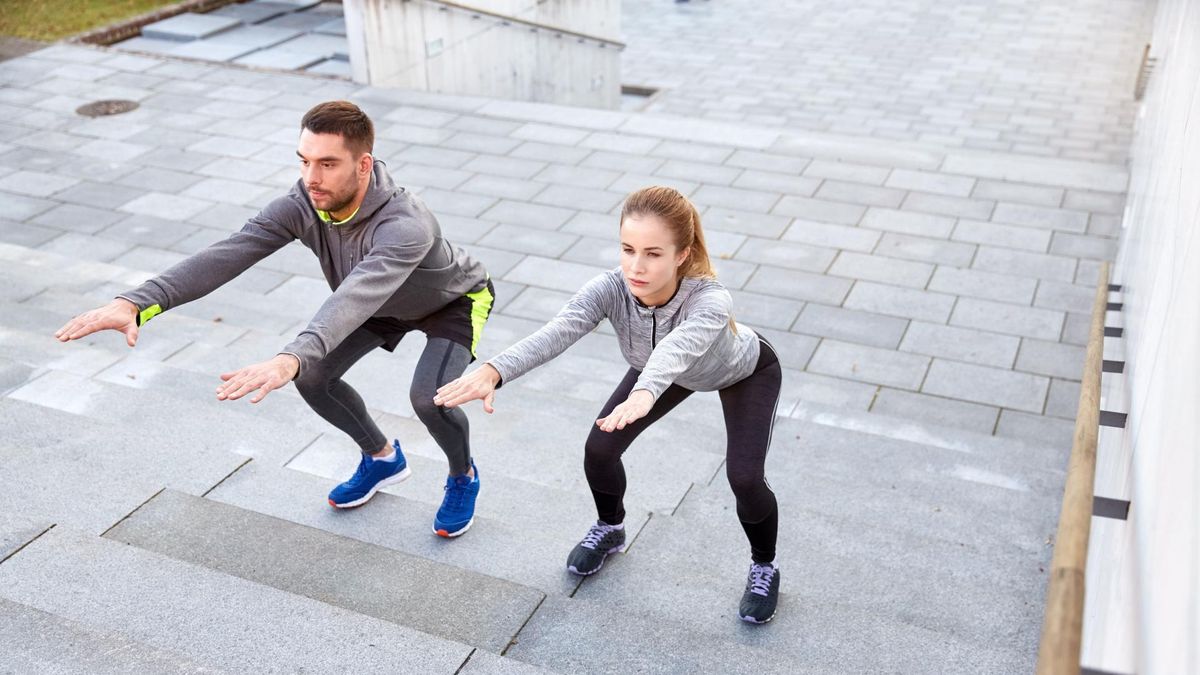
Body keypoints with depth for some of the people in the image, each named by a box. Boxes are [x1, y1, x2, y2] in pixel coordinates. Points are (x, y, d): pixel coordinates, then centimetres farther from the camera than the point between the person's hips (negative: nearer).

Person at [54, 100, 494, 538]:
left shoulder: (404, 226, -46)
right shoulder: (303, 205, -28)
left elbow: (356, 296, -63)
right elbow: (227, 254, -39)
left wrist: (290, 360, -79)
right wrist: (135, 303, -52)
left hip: (452, 301, -6)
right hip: (384, 302, 6)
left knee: (428, 397, -28)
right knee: (313, 376, -4)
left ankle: (463, 477, 7)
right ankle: (383, 458, 24)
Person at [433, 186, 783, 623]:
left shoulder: (710, 300, -45)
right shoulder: (612, 289, -35)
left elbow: (677, 347, -66)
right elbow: (557, 332, -53)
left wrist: (644, 394, -88)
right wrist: (492, 371, -71)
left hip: (747, 373, -3)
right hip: (664, 369, 4)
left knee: (744, 477, -18)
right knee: (599, 448, -8)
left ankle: (764, 567, 15)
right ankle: (609, 529, 27)